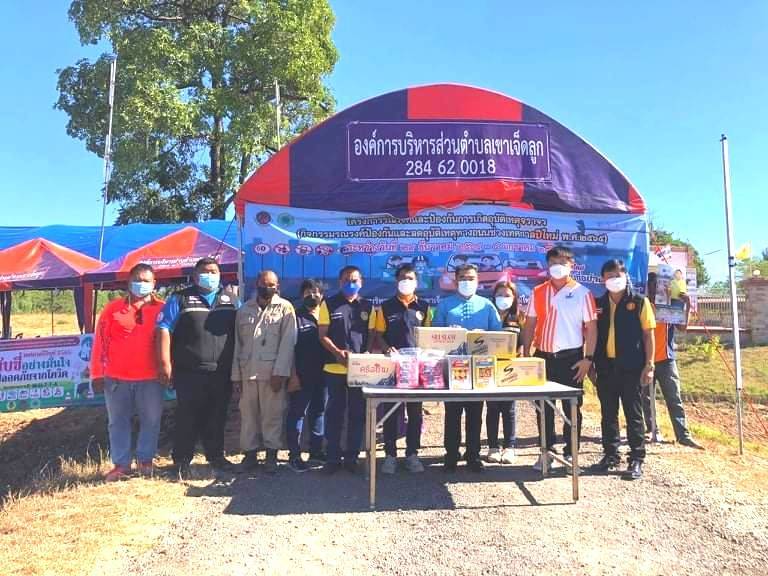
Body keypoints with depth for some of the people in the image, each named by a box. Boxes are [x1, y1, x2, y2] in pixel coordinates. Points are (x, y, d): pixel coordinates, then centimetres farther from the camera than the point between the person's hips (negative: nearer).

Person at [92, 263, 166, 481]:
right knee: (118, 422, 9)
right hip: (116, 378, 1)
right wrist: (97, 374, -1)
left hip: (150, 378, 0)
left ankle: (145, 460, 24)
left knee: (151, 420, 8)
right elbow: (100, 342, 3)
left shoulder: (161, 309, 2)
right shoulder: (113, 309, 3)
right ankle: (121, 464, 20)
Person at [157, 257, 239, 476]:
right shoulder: (180, 300, 3)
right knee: (188, 417, 3)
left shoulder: (231, 299, 12)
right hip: (189, 373, -3)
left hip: (222, 373, 3)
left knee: (217, 417, 12)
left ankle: (216, 456, 27)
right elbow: (164, 329, -5)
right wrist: (165, 363, -13)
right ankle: (181, 461, 16)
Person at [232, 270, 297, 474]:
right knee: (248, 413, 8)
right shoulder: (244, 309, 13)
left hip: (272, 371, -3)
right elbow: (238, 343, 12)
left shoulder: (285, 308, 2)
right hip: (247, 371, 3)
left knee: (272, 414, 1)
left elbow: (288, 342, -6)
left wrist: (280, 372, -13)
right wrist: (236, 374, 7)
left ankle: (272, 454, 13)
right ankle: (250, 452, 20)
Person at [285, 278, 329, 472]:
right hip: (302, 376, -4)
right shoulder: (296, 317, 0)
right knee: (297, 414, 1)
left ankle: (316, 452, 23)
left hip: (322, 374, 4)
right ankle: (294, 455, 8)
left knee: (319, 412, 12)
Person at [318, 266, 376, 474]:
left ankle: (352, 457, 19)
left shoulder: (368, 307, 9)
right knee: (334, 414, 5)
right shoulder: (329, 304, 3)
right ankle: (333, 457, 15)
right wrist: (337, 352, -18)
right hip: (335, 368, -2)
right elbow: (323, 335, -1)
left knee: (357, 414, 8)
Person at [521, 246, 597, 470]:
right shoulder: (538, 292, 7)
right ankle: (546, 451, 21)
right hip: (543, 356, 3)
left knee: (571, 407, 6)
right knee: (544, 406, 9)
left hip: (571, 358, -3)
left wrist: (588, 358, -11)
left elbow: (591, 327, -4)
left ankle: (570, 453, 18)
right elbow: (530, 325, 8)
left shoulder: (582, 293, -2)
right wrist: (526, 355, 1)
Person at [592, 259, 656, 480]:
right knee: (608, 413, 10)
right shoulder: (599, 303, 10)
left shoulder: (639, 302, 0)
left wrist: (649, 364, -8)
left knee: (633, 414, 2)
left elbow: (648, 334, -1)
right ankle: (610, 455, 22)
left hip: (630, 366, -4)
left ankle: (636, 459, 11)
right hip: (606, 366, 4)